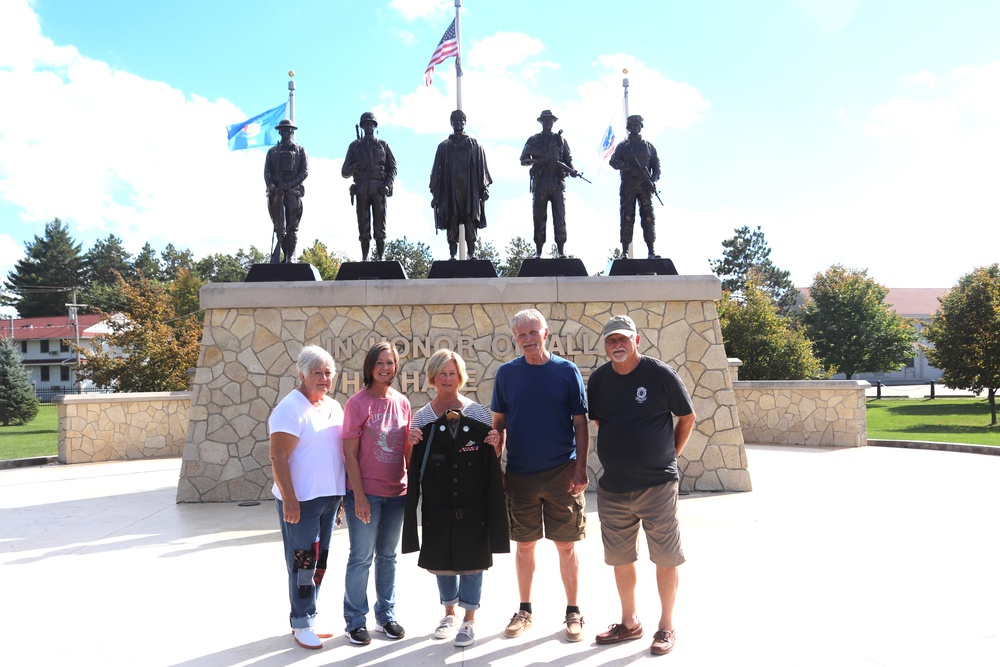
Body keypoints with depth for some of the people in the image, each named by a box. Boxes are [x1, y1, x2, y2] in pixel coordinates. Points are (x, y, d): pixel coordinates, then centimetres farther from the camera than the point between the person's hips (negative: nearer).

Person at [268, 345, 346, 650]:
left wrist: (342, 494, 16)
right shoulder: (291, 408, -13)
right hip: (301, 500, -7)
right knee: (303, 563, 0)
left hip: (330, 497, 7)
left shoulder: (334, 407, 11)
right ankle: (301, 625, 13)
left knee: (319, 563, 14)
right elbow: (278, 457, -17)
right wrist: (289, 500, -21)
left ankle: (308, 619, 26)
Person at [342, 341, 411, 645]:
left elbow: (407, 447, 10)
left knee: (388, 556, 15)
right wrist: (359, 495, -14)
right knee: (362, 557, 4)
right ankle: (355, 621, 18)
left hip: (396, 493, 5)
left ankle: (386, 615, 28)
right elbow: (349, 453, -11)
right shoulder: (358, 403, -10)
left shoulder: (402, 402, 4)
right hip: (365, 493, -4)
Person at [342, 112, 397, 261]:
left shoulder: (383, 145, 15)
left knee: (380, 226, -5)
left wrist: (387, 185, -5)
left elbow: (393, 168, 11)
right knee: (363, 227, -2)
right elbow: (344, 172, 14)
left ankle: (381, 258, -3)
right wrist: (356, 167, -7)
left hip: (379, 189, -1)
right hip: (362, 190, 1)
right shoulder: (355, 146, 15)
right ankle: (364, 258, 0)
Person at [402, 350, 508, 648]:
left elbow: (492, 460, 6)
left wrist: (495, 444, -15)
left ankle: (469, 620, 19)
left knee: (472, 560, 4)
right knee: (441, 560, 13)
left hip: (473, 502, -2)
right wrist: (411, 443, -12)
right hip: (437, 503, 2)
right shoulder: (421, 417, 3)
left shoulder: (478, 414, -2)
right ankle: (450, 612, 33)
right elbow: (413, 464, 8)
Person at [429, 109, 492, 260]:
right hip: (450, 190, 1)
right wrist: (435, 193, 5)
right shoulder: (444, 146, 14)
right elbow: (437, 170, 11)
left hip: (470, 190, 0)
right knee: (452, 223, -4)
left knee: (471, 223, -6)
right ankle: (452, 255, -3)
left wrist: (484, 187, -2)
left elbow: (481, 168, 9)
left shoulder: (474, 145, 13)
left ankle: (472, 254, -5)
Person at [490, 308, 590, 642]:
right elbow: (498, 423, 7)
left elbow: (580, 424, -2)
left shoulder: (567, 371, -3)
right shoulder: (506, 373, 2)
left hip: (561, 473, -1)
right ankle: (524, 610, 25)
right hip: (520, 474, 2)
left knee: (566, 545, 5)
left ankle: (573, 612, 19)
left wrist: (580, 468, -8)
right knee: (524, 545, 11)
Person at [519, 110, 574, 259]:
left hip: (557, 182, 0)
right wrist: (536, 161, -10)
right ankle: (538, 251, 5)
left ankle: (561, 250, -5)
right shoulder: (533, 140, 12)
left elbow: (568, 159, 12)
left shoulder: (560, 139, 14)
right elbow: (523, 161, 8)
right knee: (539, 217, 1)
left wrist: (572, 170, -8)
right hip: (539, 182, 0)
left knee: (559, 216, -6)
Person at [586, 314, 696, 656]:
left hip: (657, 485, -4)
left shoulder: (660, 374, -9)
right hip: (612, 486, 4)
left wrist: (670, 454, 5)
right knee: (620, 558, 13)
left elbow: (687, 417, 2)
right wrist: (621, 452, 12)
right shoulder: (598, 379, 3)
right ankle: (630, 622, 29)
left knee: (666, 557, 5)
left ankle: (666, 626, 20)